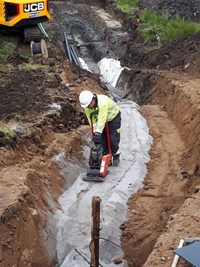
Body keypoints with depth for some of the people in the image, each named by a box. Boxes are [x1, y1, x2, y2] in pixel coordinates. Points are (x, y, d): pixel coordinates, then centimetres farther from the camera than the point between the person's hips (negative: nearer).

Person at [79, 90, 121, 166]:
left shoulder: (103, 102, -41)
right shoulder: (87, 107, -20)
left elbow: (102, 120, -43)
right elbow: (92, 121, -18)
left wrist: (98, 133, -44)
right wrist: (95, 133, -25)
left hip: (113, 117, -5)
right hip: (100, 118, 5)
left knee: (113, 138, -7)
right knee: (102, 138, -3)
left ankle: (116, 156, 10)